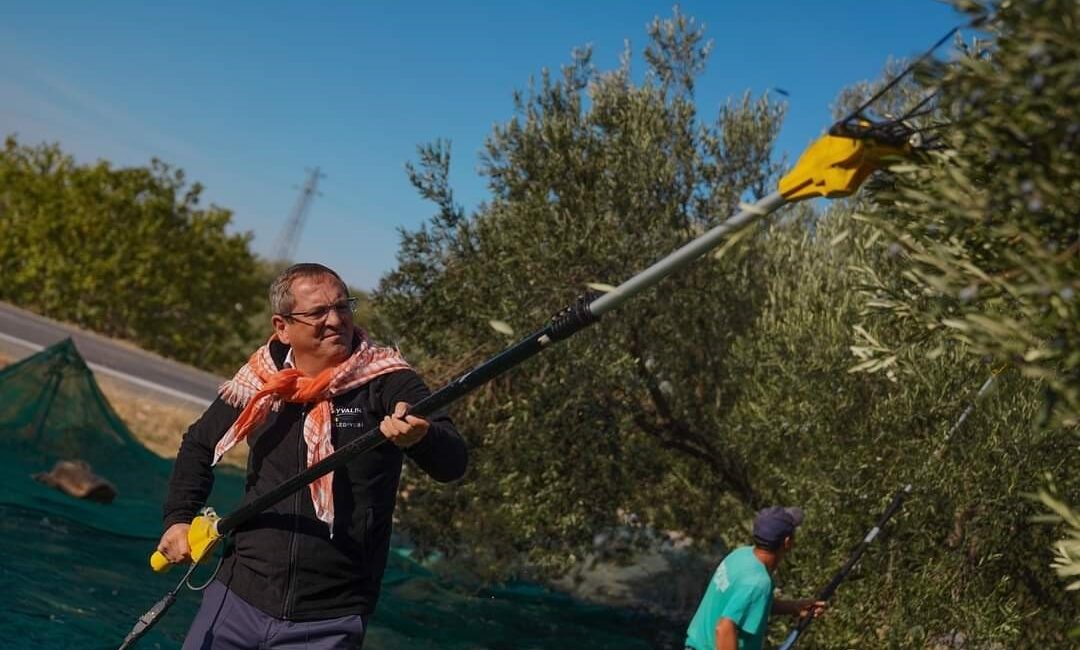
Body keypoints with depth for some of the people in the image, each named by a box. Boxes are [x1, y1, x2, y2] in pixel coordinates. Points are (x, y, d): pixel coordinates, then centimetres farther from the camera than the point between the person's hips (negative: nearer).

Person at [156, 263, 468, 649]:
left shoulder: (387, 382, -10)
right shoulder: (259, 382, 1)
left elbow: (452, 463, -22)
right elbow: (199, 444, 20)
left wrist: (421, 437, -43)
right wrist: (179, 518, 8)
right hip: (236, 599, 3)